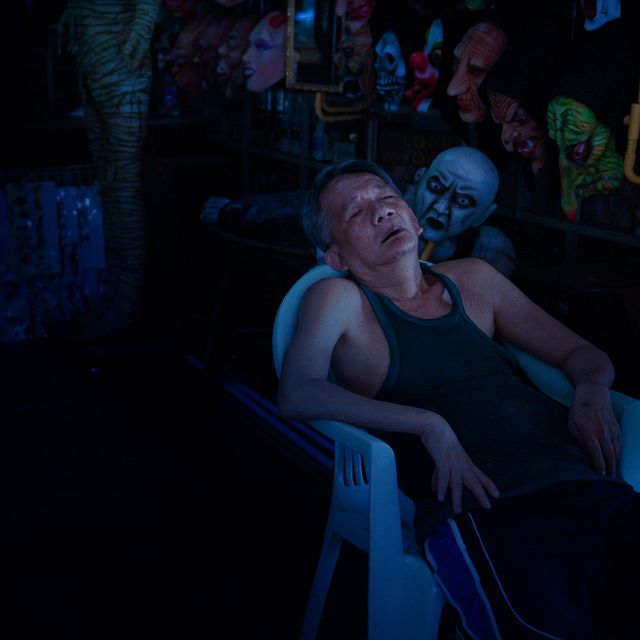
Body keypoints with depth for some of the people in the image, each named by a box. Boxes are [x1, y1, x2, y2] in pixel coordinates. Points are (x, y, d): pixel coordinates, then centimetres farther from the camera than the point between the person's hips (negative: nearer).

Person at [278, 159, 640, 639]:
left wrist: (593, 394, 4)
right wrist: (429, 425, -15)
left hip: (588, 487, 5)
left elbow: (584, 354, 28)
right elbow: (296, 395, -9)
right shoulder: (340, 301, 9)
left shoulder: (474, 280, 22)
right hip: (482, 509, -5)